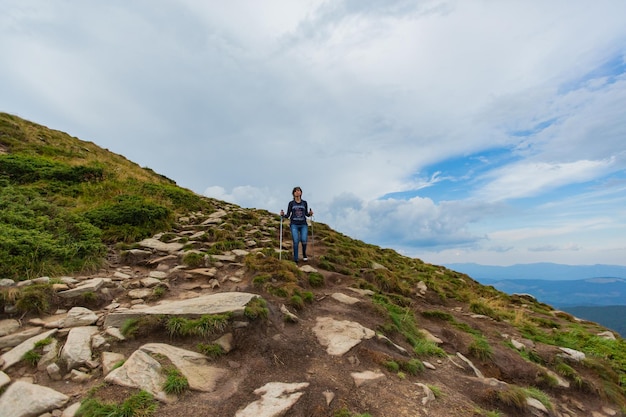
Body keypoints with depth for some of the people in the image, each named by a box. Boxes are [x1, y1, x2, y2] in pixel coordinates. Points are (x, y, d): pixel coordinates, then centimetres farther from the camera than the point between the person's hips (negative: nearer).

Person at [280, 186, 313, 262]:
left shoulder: (304, 203, 10)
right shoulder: (291, 203, 5)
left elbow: (306, 214, 15)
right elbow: (288, 215, 6)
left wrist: (310, 213, -6)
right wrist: (283, 215, -14)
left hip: (303, 225, 1)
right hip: (294, 225, -1)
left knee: (304, 240, -14)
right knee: (296, 241, -11)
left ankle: (304, 255, 15)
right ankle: (295, 259, 4)